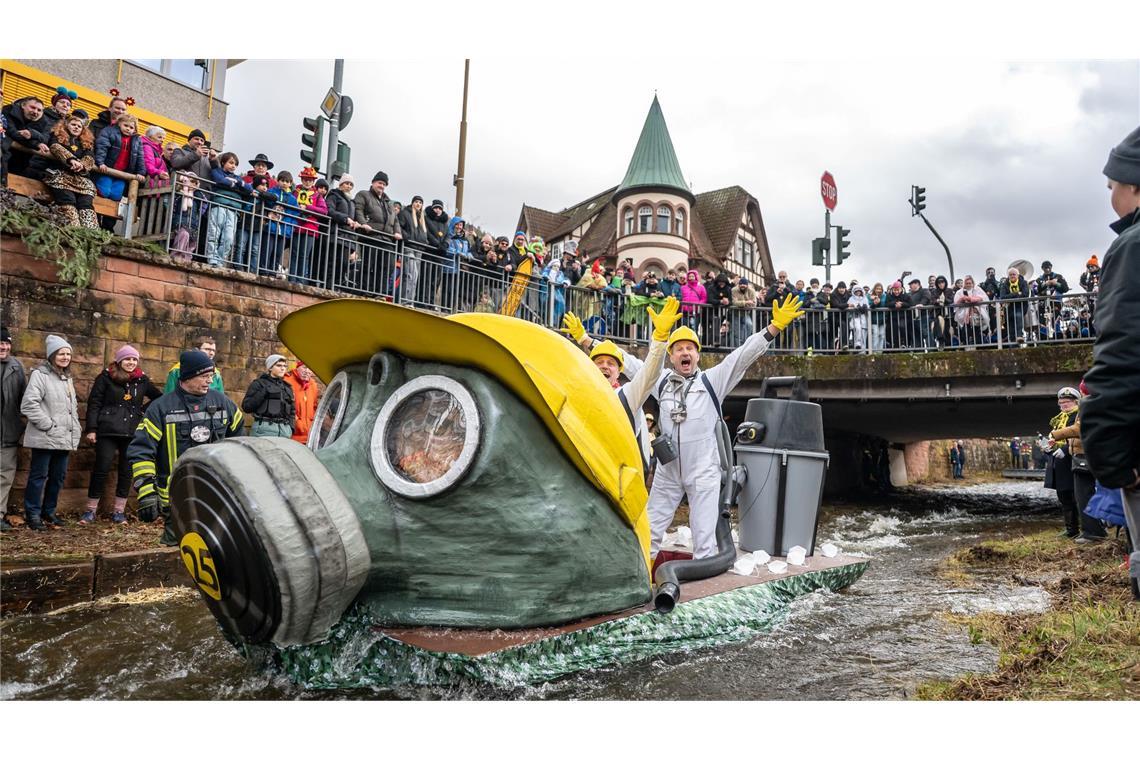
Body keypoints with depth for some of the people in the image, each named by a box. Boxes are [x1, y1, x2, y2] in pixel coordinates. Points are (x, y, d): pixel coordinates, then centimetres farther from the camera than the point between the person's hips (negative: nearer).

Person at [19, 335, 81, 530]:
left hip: (64, 439, 7)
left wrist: (75, 433, 15)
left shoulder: (68, 378, 18)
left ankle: (49, 511, 24)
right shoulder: (40, 375, -7)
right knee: (38, 476, 0)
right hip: (45, 438, -7)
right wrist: (49, 426, -15)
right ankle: (33, 514, 9)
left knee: (58, 476, 12)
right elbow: (29, 405, -16)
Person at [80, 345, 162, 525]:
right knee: (101, 469, -2)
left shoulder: (142, 380, 9)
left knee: (127, 471, 5)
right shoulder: (106, 377, 1)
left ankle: (119, 511, 15)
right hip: (108, 431, -3)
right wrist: (91, 429, -7)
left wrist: (145, 410, 9)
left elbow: (159, 397, 22)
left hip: (133, 433, 3)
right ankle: (91, 510, 11)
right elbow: (94, 403, -1)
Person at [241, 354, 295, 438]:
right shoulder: (259, 383, 6)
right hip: (264, 428, -4)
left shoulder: (287, 387, 20)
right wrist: (263, 392, -12)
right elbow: (246, 407, -3)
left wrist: (291, 427, 10)